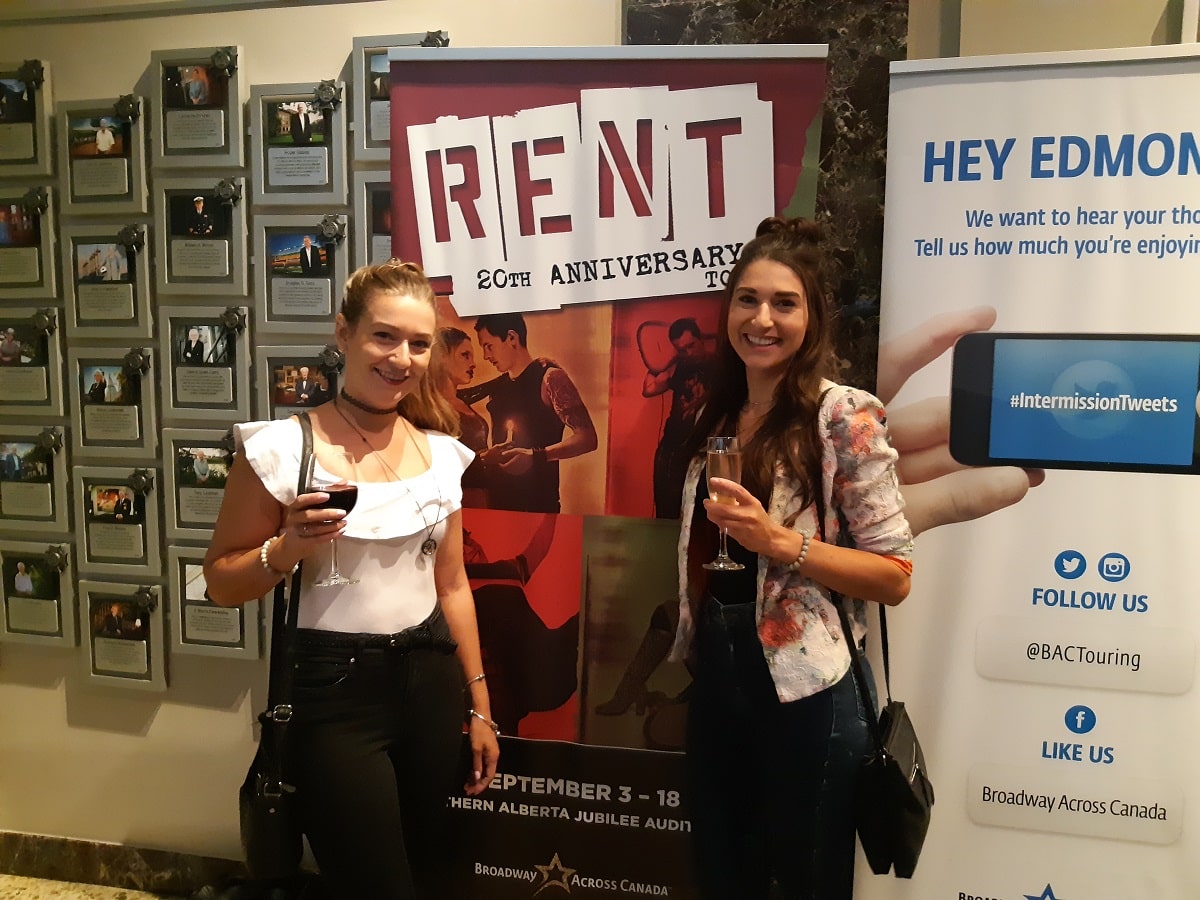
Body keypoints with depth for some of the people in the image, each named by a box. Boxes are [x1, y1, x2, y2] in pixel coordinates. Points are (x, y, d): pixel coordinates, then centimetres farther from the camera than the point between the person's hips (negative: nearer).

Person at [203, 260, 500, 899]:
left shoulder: (441, 452, 3)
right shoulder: (283, 447, -12)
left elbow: (452, 584, 10)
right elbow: (221, 583, -4)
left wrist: (479, 704, 11)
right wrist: (288, 547, -24)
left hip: (431, 680, 5)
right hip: (337, 688, -5)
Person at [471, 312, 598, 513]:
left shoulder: (549, 377, -9)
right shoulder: (496, 388, 12)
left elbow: (588, 438, -17)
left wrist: (535, 456, -26)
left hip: (537, 502, -6)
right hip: (497, 499, 6)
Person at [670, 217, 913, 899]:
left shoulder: (845, 416, -13)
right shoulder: (717, 415, 6)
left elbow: (895, 575, -13)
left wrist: (779, 540, -24)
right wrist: (694, 652, 7)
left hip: (804, 694, -6)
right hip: (716, 683, 6)